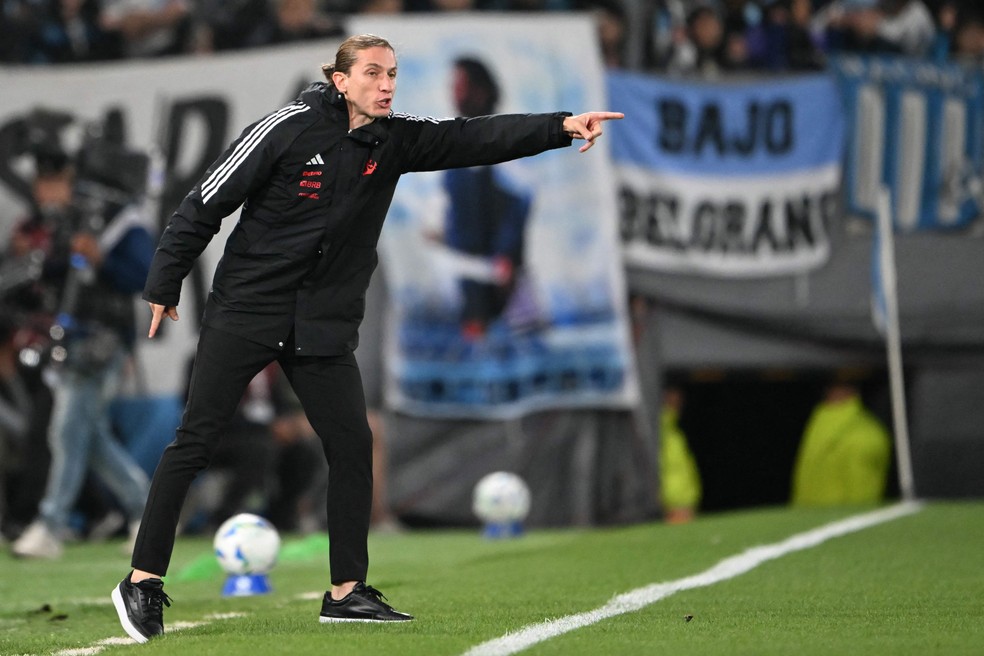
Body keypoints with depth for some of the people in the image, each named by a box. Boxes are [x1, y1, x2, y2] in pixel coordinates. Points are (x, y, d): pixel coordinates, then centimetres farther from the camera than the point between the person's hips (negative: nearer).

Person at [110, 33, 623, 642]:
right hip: (246, 311, -5)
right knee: (196, 443, -4)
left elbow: (477, 139, -10)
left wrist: (561, 126, -24)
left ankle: (346, 591, 7)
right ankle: (143, 581, 4)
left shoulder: (395, 140, 1)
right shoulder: (290, 129, -13)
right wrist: (165, 286, -4)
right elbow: (206, 203, -7)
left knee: (353, 444, -2)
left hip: (325, 325, 5)